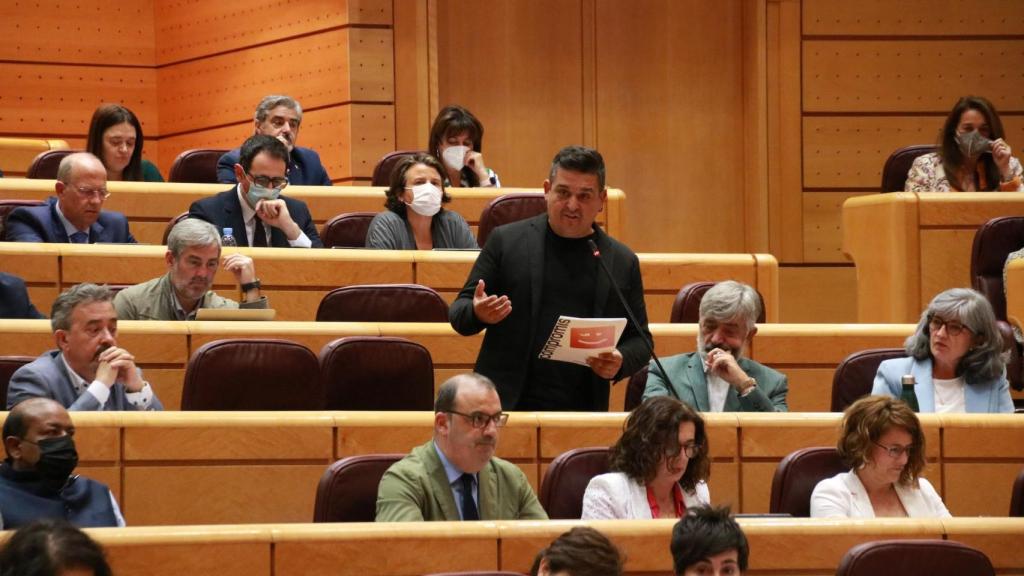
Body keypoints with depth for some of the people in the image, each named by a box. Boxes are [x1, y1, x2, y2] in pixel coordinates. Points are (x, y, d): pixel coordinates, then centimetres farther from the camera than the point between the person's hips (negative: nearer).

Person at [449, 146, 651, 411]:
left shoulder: (623, 262, 9)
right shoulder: (506, 241, 5)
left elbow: (639, 339, 14)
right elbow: (459, 313, 7)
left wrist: (620, 362, -8)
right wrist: (478, 314, -16)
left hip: (582, 410, 1)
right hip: (506, 405, -1)